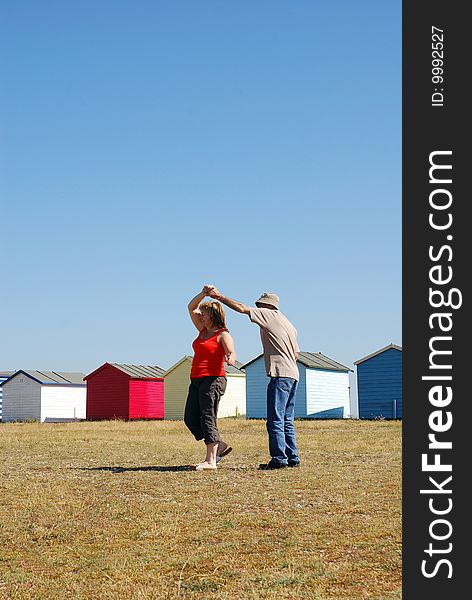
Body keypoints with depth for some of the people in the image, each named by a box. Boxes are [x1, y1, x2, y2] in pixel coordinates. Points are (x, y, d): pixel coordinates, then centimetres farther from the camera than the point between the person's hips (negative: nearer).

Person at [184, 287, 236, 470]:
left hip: (213, 379, -8)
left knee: (207, 417, -12)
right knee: (190, 418, 4)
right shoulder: (203, 331, 17)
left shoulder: (223, 335, -5)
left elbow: (231, 352, -20)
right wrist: (204, 293, 9)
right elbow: (191, 307, 21)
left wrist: (230, 358, -43)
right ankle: (220, 445, 14)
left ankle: (211, 460, -12)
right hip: (196, 380, 8)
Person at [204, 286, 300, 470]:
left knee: (275, 420, -9)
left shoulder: (269, 315, -1)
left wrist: (219, 296, 1)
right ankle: (292, 458, 11)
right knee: (287, 420, 12)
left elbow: (242, 308, -5)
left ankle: (279, 459, -11)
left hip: (280, 374, -9)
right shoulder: (289, 325, 22)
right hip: (293, 374, 9)